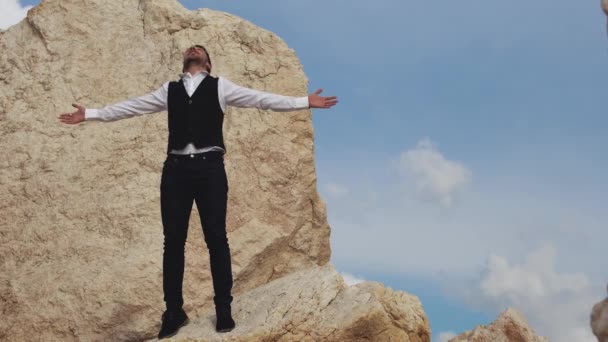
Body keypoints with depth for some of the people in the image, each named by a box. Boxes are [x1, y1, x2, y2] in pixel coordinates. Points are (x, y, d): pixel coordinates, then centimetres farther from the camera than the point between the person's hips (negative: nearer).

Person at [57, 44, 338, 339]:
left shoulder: (219, 86, 10)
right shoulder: (169, 90, 17)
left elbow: (261, 99, 4)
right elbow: (130, 107, 20)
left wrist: (305, 102, -2)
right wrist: (90, 114, 18)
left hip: (210, 168, -2)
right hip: (176, 169, 2)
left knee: (216, 238, 2)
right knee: (173, 240, 5)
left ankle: (223, 308, 13)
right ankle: (174, 311, 16)